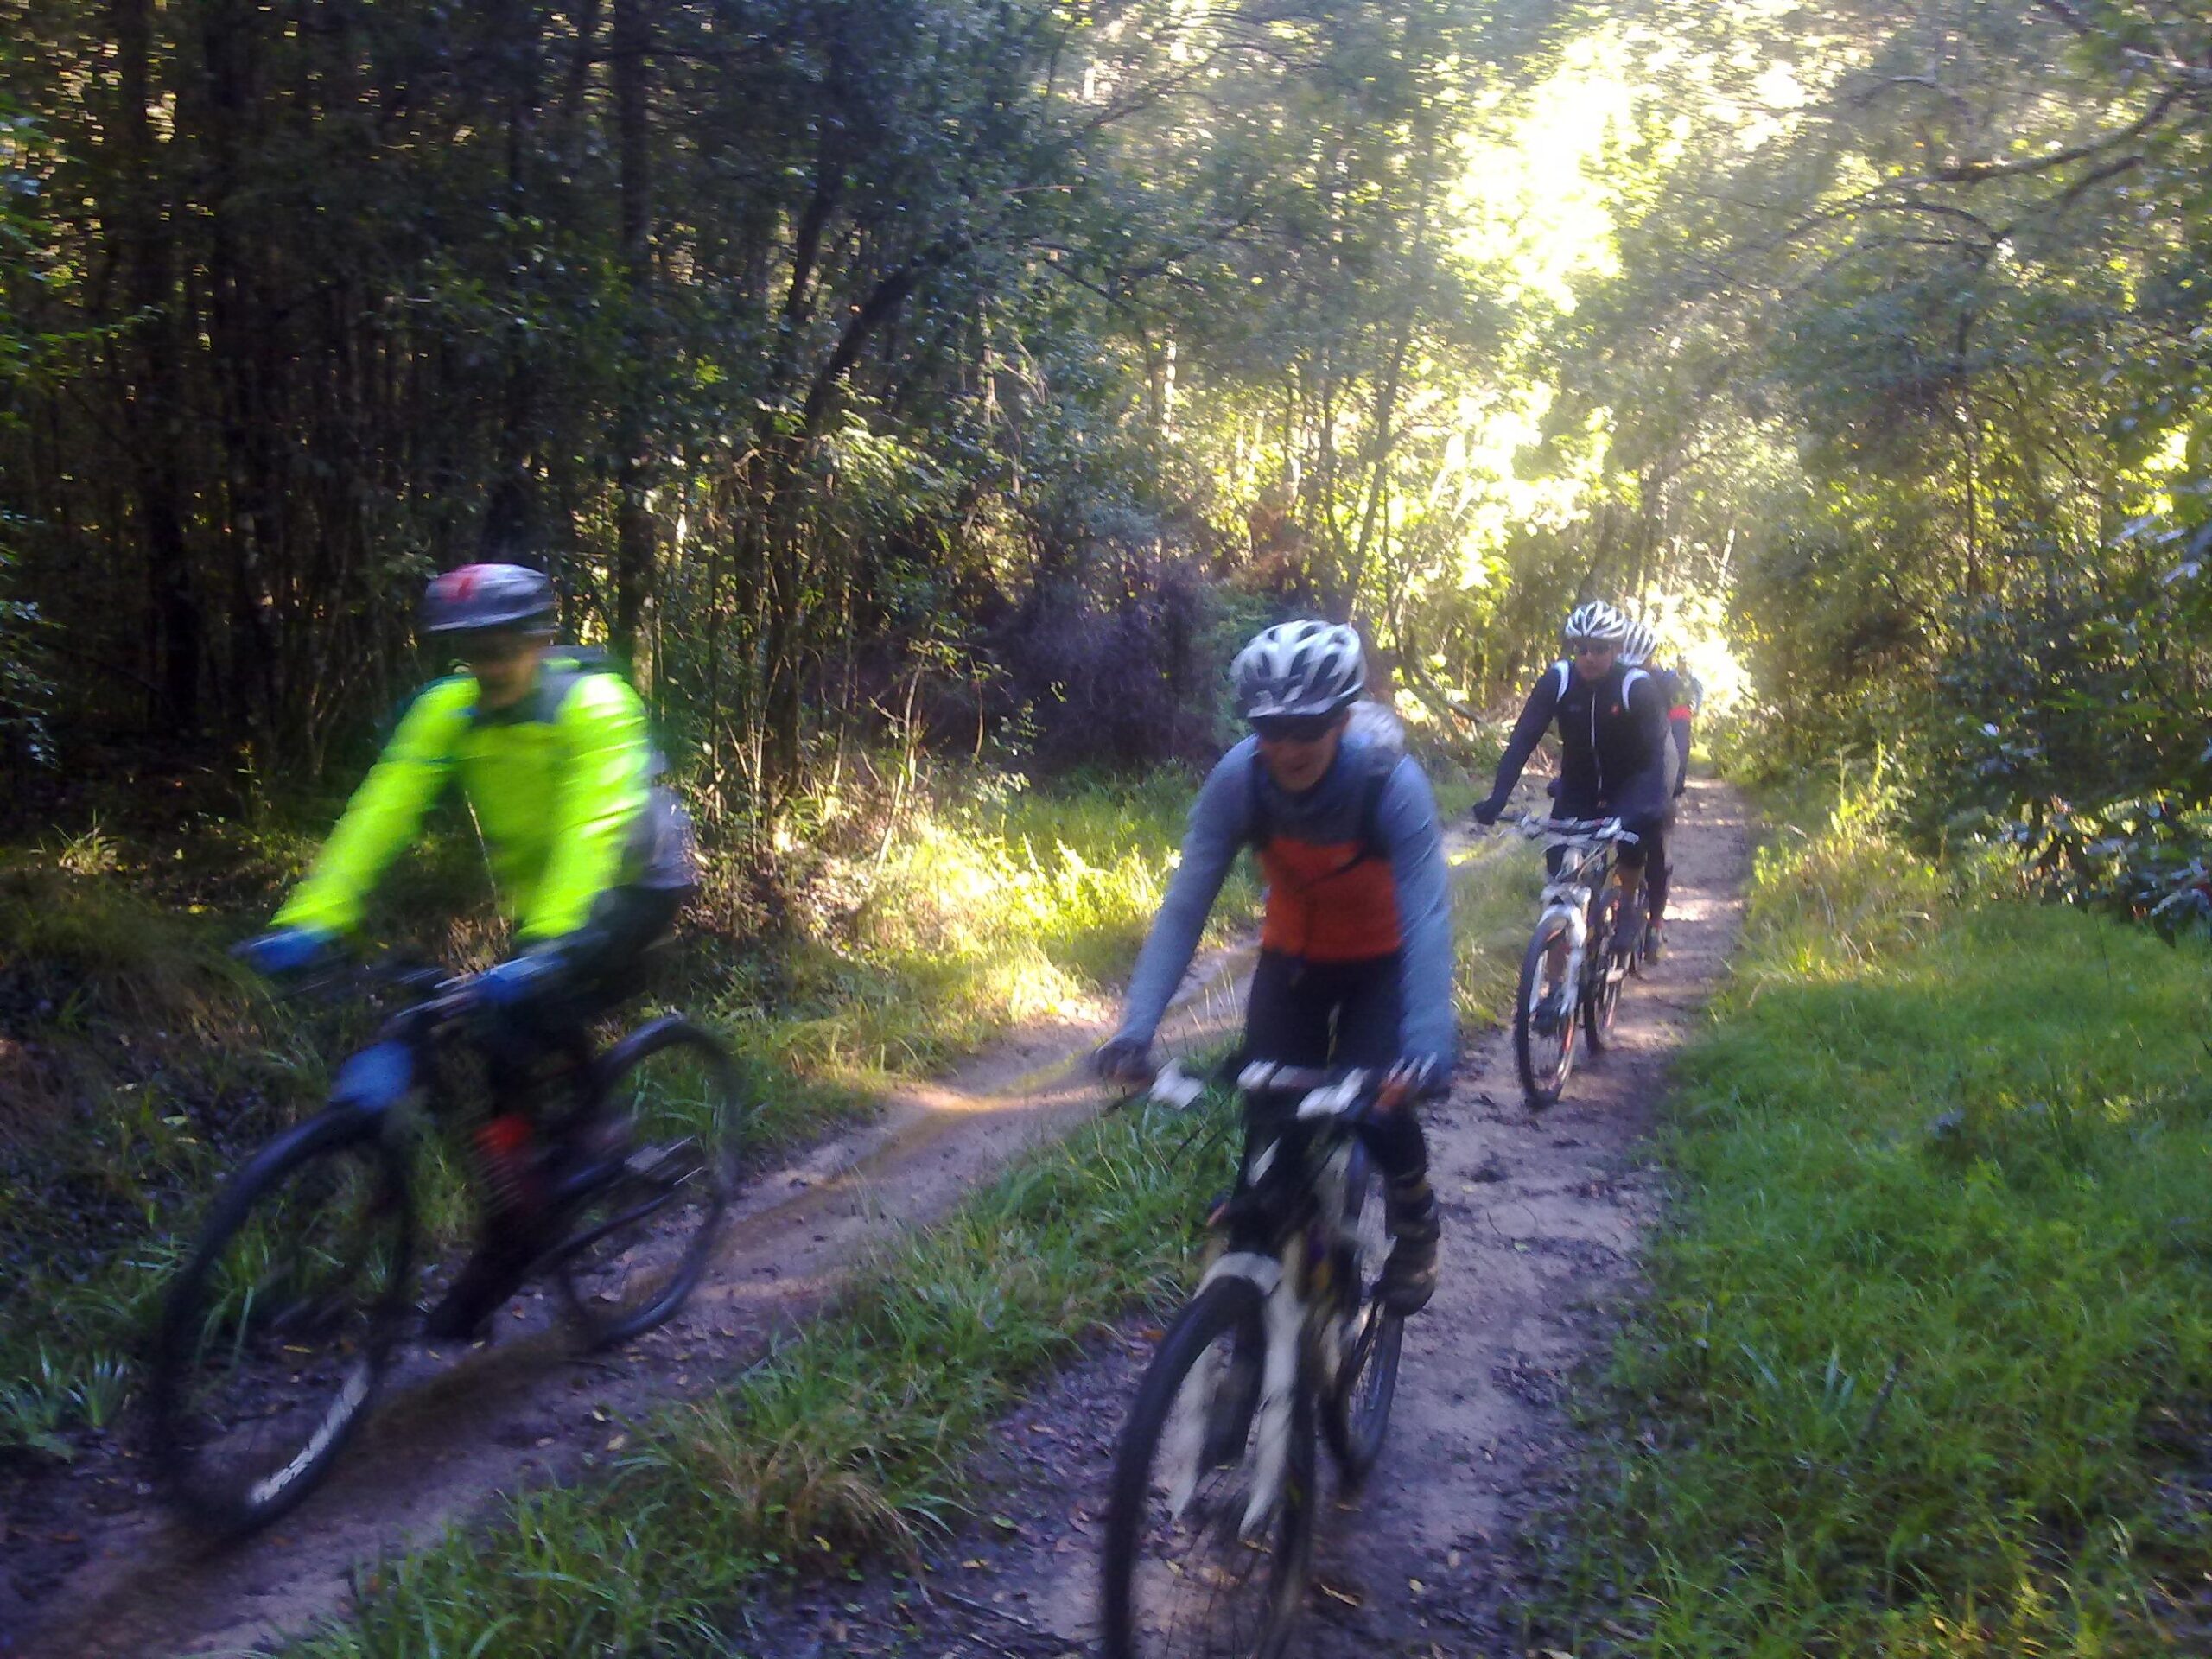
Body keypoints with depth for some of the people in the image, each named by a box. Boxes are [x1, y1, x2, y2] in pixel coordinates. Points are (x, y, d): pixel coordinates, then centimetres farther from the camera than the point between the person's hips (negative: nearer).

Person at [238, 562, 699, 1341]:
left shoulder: (593, 705, -26)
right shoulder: (449, 709, -10)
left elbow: (592, 831, -38)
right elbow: (380, 812, -18)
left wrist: (549, 946, -52)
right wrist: (309, 921, -30)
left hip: (634, 883, -6)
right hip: (537, 893, 7)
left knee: (519, 1022, -24)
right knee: (515, 1046, -3)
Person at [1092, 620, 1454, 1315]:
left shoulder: (1390, 781, -32)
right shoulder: (1238, 778, -26)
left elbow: (1427, 917, -39)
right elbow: (1184, 905, -27)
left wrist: (1427, 1047, -53)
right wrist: (1135, 1028, -36)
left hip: (1381, 963, -2)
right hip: (1291, 957, 2)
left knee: (1377, 1103, -18)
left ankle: (1415, 1225, 15)